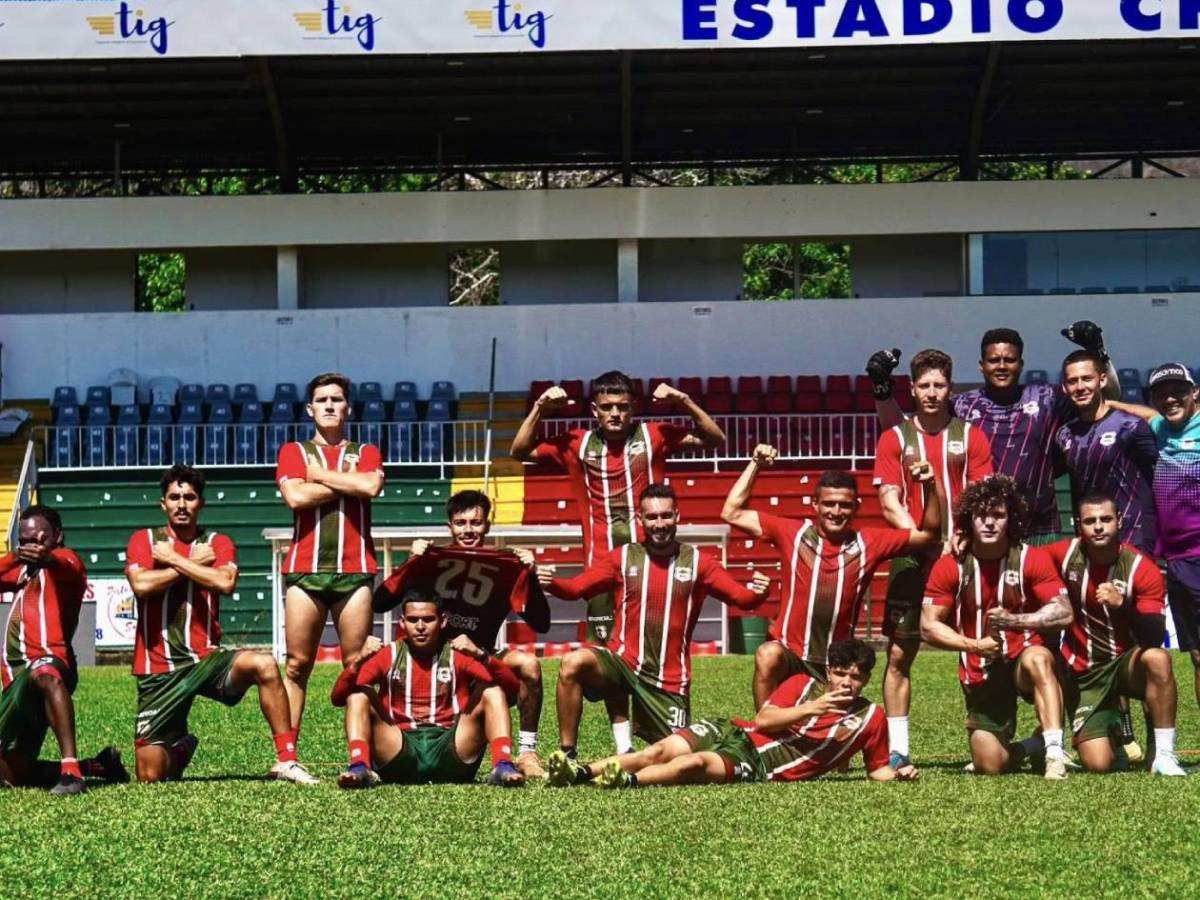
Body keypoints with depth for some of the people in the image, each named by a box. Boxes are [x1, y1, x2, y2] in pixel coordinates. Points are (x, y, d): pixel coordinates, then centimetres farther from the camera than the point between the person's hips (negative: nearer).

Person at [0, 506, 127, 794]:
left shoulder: (66, 560, 2)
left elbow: (65, 566, -25)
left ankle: (71, 769, -56)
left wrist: (45, 557, -50)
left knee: (44, 675, -46)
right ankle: (98, 765, 25)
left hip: (49, 660, -9)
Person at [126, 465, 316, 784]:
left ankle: (286, 760, -23)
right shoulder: (144, 540, 4)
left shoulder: (218, 543, 6)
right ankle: (180, 748, 33)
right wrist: (194, 563, -9)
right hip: (159, 671, 0)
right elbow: (141, 584, -17)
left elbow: (226, 582, -17)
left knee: (264, 664, -32)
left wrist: (174, 559, -10)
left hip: (206, 659, 1)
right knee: (150, 777, -4)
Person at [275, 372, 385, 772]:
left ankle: (360, 756, -1)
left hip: (355, 570, 1)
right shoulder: (293, 452, 13)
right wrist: (347, 481, -1)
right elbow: (295, 496, -7)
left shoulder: (365, 453, 15)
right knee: (297, 665, -2)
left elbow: (371, 486, -8)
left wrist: (320, 474, -1)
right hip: (305, 569, -1)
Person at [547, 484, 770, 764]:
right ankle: (566, 755, -18)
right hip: (622, 662, -1)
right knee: (573, 662, -31)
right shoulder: (623, 557, 3)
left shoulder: (697, 562, 2)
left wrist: (757, 593, -26)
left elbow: (740, 596, -3)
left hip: (669, 679, 1)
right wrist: (548, 582, -22)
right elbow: (574, 588, 0)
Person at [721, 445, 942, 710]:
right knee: (767, 656, -36)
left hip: (837, 666, 3)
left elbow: (928, 535, 5)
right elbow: (733, 513, -2)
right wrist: (755, 466, -8)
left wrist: (930, 487, -8)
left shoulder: (869, 543, 0)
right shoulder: (792, 534, -4)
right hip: (789, 656, -3)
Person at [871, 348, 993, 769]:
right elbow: (890, 502, 1)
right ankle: (897, 749, 3)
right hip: (911, 558, 0)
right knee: (900, 654, -2)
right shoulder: (895, 438, 8)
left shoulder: (970, 436, 9)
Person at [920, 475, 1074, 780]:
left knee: (1037, 659, -39)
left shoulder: (1033, 559, -8)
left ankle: (1055, 751, -38)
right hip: (980, 672, 2)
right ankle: (1032, 747, 27)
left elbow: (1063, 613, -15)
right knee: (988, 765, -7)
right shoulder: (950, 566, -5)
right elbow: (929, 626, -5)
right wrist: (974, 645, -18)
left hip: (1023, 659, -2)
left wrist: (1015, 621, -28)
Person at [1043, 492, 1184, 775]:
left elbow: (1154, 638, -25)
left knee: (1157, 658, -37)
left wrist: (1122, 605, -41)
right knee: (1097, 765, -15)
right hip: (1081, 675, 1)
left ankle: (1164, 756, -26)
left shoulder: (1142, 569, -15)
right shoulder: (1064, 555, -9)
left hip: (1125, 665, -1)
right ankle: (1109, 729, 23)